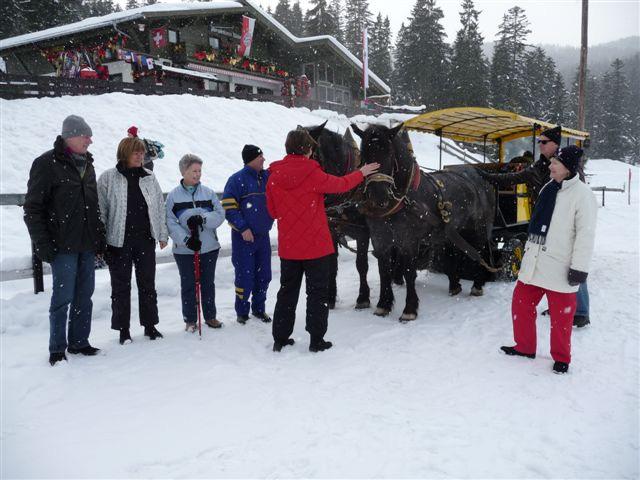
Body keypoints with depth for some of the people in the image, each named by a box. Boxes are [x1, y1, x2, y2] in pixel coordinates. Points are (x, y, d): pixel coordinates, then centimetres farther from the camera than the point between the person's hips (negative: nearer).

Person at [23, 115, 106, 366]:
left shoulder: (86, 163, 14)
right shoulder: (47, 163, -7)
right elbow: (33, 208, -7)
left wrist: (100, 238, 14)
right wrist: (42, 243, -12)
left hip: (87, 244, 6)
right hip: (63, 245, -6)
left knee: (85, 295, 10)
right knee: (63, 296, -1)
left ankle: (79, 341, 22)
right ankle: (57, 348, 12)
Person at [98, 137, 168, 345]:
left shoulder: (149, 178, 9)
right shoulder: (108, 178, -2)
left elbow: (159, 207, 11)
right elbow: (100, 210, -2)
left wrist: (163, 234, 8)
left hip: (145, 240, 3)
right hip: (119, 241, -3)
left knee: (148, 284, 10)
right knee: (121, 286, 7)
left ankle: (150, 325, 23)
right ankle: (123, 329, 19)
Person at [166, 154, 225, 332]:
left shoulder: (208, 193, 3)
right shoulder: (174, 195, -2)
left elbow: (220, 214, -3)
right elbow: (170, 223, -8)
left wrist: (202, 219, -20)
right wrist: (186, 239, -18)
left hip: (209, 247, 2)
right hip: (184, 249, -2)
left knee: (208, 283, 13)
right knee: (188, 284, 7)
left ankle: (210, 316, 27)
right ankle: (190, 319, 21)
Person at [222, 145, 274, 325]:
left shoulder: (268, 177, 6)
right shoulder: (237, 180, -9)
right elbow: (228, 207, -12)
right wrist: (243, 228, -17)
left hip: (263, 235, 5)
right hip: (244, 236, -5)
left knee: (264, 275, 10)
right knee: (245, 276, -1)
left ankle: (259, 308, 26)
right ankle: (242, 311, 16)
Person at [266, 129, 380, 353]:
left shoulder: (273, 177, -1)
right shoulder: (313, 174, -14)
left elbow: (273, 211, 9)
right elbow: (340, 184, 2)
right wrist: (361, 173, 19)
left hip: (287, 246, 4)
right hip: (316, 244, -4)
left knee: (287, 291, 15)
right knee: (317, 292, 7)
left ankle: (280, 339, 19)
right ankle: (317, 340, 12)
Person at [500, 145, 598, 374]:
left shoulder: (582, 194, -12)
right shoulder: (549, 188, 11)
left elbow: (586, 234, -14)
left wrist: (579, 267, -17)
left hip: (560, 268, -7)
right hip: (535, 262, 7)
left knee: (560, 316, 5)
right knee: (520, 303, 12)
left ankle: (561, 358, 24)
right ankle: (525, 347, 30)